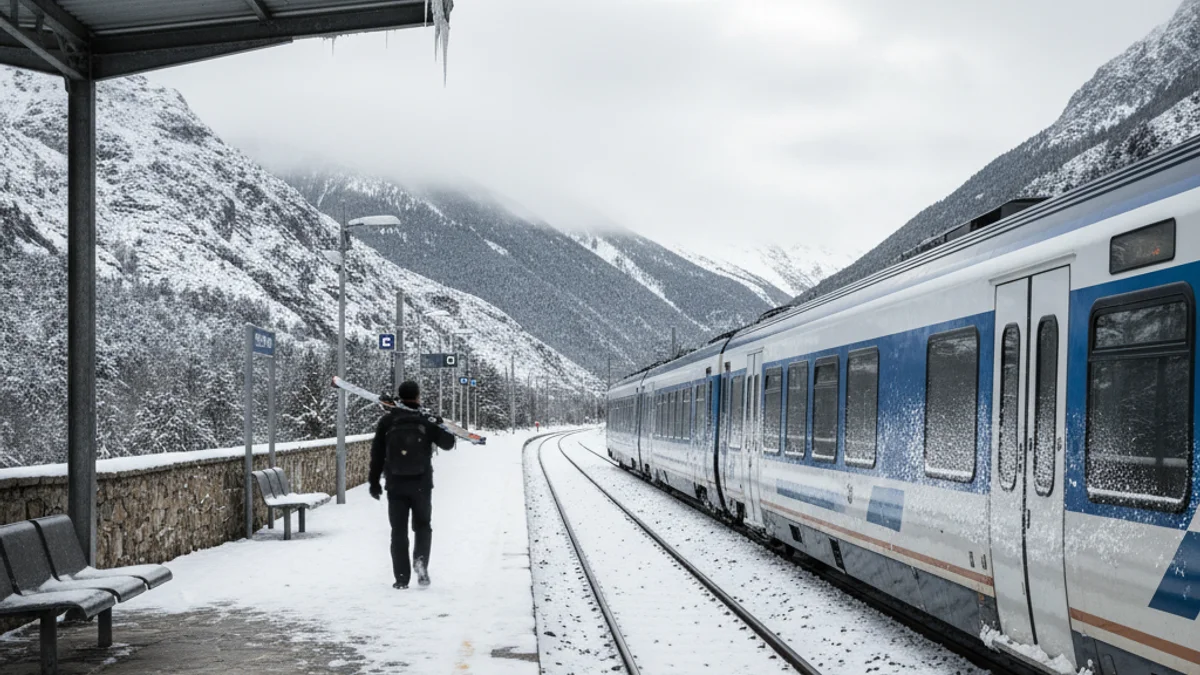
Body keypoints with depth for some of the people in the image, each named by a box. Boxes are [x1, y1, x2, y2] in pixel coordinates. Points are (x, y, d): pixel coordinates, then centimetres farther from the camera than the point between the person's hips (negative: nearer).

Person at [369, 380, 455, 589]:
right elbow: (447, 443, 2)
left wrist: (374, 481, 10)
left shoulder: (387, 420, -1)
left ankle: (401, 577, 5)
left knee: (398, 531, 8)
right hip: (421, 484, -1)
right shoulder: (427, 419, -5)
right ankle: (420, 560, -9)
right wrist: (443, 427, 20)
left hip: (395, 485, 1)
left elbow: (377, 453, 2)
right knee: (422, 526, 16)